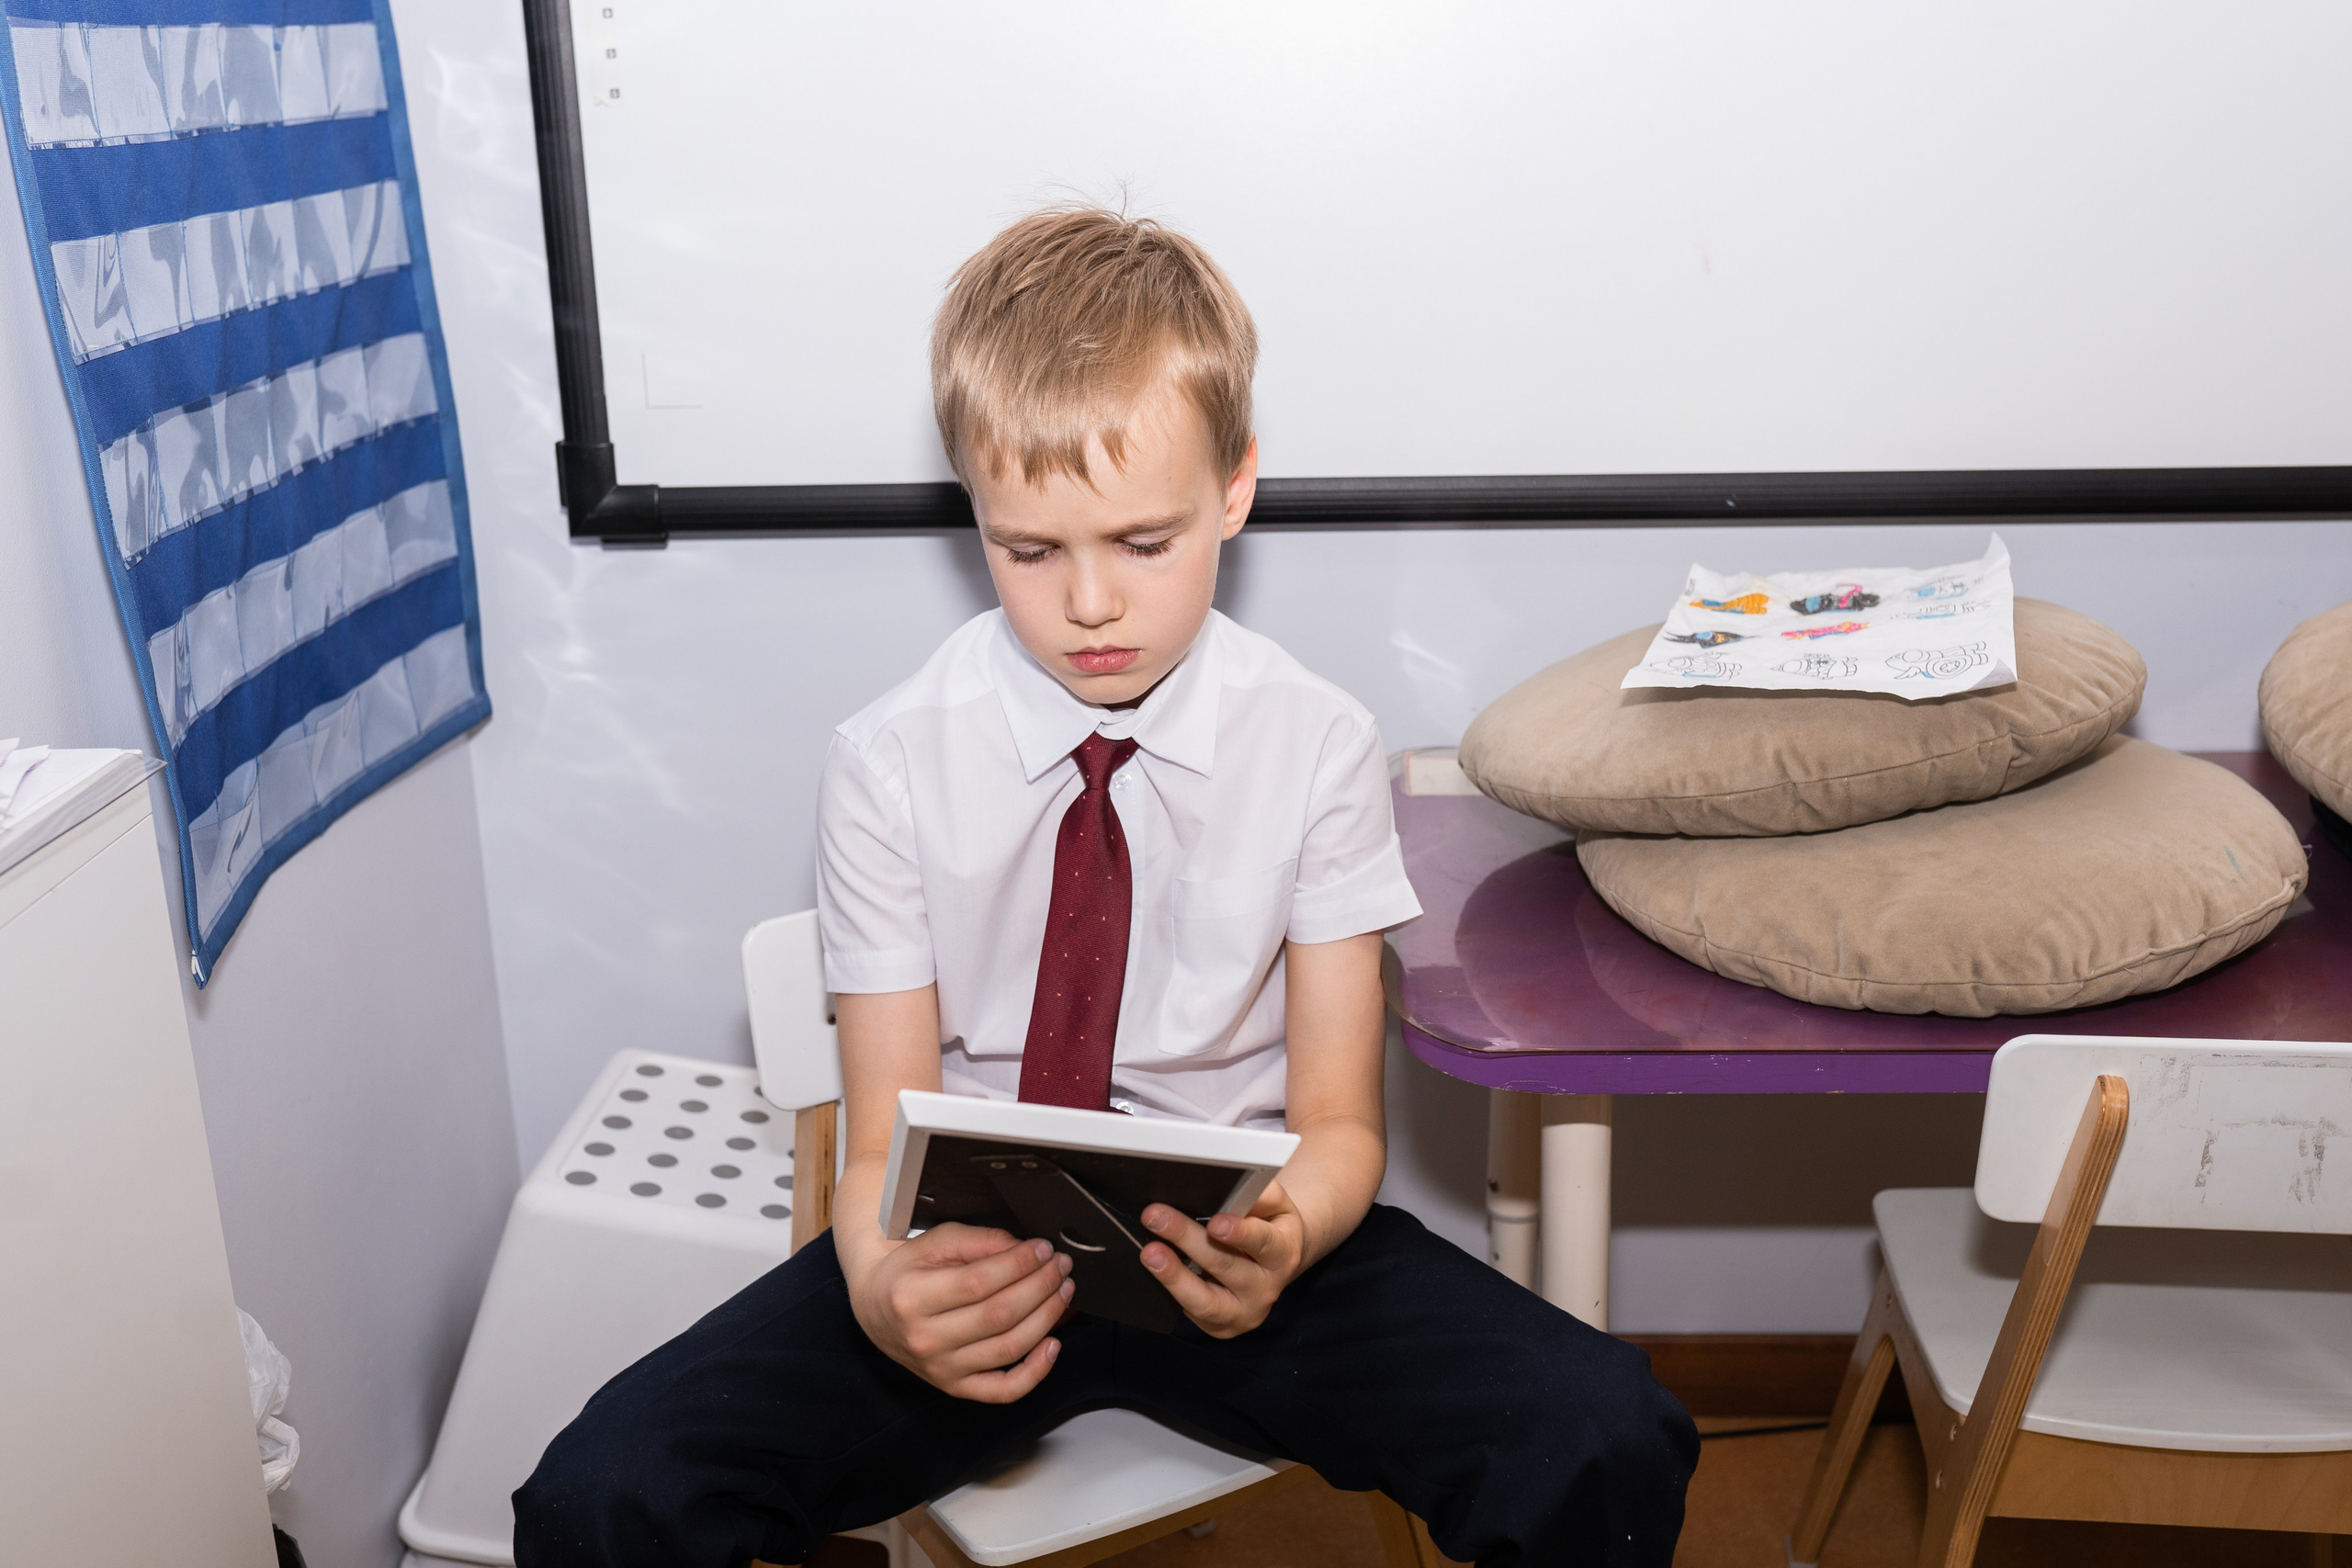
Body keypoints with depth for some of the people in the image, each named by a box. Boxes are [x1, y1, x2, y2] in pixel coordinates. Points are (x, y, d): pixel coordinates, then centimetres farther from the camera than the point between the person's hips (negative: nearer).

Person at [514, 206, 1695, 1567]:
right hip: (978, 1256, 1)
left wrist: (1284, 1241, -27)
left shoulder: (1318, 746, -4)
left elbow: (1339, 1122, -3)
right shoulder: (894, 764, -5)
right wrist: (885, 1290, -29)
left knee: (1607, 1446, -24)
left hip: (1225, 1248, 0)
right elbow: (886, 1138, -5)